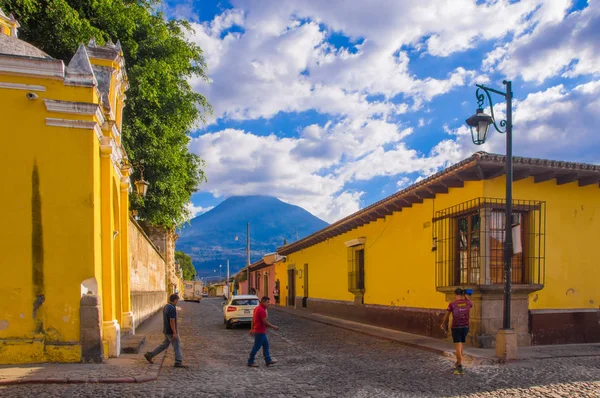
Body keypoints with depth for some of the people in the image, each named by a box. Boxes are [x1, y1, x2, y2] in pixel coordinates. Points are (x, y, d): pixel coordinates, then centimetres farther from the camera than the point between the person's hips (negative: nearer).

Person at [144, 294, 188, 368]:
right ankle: (178, 362, 6)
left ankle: (150, 355, 20)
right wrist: (174, 333, -22)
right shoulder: (172, 308, -22)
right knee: (177, 346, 0)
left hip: (166, 330, 9)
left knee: (165, 345, 18)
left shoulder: (165, 307, 9)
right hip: (171, 331, -9)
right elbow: (172, 321, -25)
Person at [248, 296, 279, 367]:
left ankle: (268, 360, 20)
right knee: (256, 347, 0)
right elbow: (265, 322, -23)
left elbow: (253, 319, 16)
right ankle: (250, 362, 9)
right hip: (260, 332, -10)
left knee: (266, 345, 15)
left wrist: (252, 329, 21)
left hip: (259, 331, 10)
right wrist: (273, 327, -13)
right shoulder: (262, 310, -22)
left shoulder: (257, 308, 10)